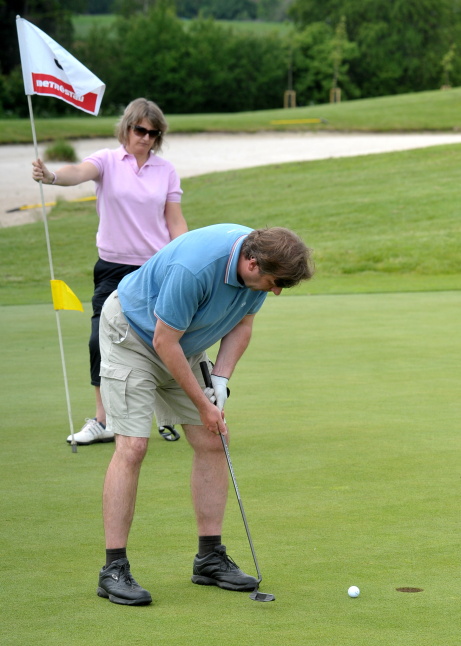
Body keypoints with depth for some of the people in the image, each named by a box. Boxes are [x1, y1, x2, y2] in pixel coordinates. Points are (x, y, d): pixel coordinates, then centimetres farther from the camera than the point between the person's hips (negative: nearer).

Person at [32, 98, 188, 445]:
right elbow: (80, 172, -24)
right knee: (101, 340, -6)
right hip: (113, 268, -1)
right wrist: (52, 176, -46)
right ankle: (102, 421, 5)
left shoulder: (167, 171, 4)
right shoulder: (108, 161, -2)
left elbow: (176, 223, 7)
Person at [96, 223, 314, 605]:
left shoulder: (260, 260, -15)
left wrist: (220, 381, -10)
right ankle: (114, 569, -13)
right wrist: (202, 404, -18)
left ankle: (211, 558, 9)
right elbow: (164, 342, -27)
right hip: (133, 335, -8)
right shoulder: (195, 268, -38)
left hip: (185, 346, 8)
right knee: (132, 447, -16)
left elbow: (241, 324, 2)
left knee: (211, 444, 2)